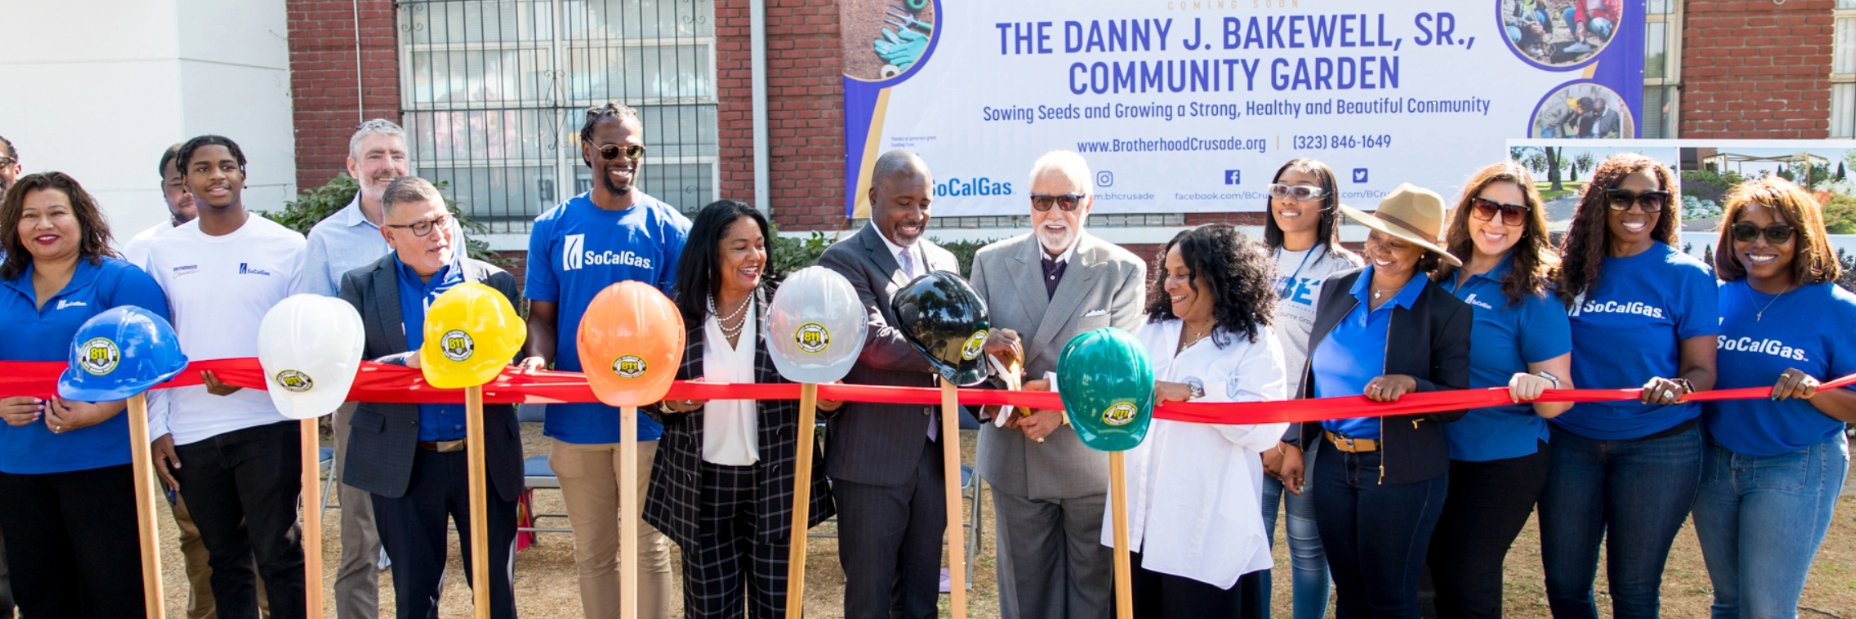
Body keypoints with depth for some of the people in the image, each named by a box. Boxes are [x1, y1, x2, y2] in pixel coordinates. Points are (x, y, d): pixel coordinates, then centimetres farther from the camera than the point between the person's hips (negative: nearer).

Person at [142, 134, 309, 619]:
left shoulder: (286, 246, -2)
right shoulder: (163, 252, 7)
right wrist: (156, 428, 4)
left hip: (267, 426, -3)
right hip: (190, 433, 3)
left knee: (278, 555, 0)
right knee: (225, 558, 14)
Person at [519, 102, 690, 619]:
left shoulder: (669, 229, -1)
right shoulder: (552, 228, 5)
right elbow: (542, 314, 8)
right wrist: (538, 358, -13)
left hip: (647, 416, -2)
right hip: (575, 417, 2)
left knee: (647, 546, 9)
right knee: (592, 551, 14)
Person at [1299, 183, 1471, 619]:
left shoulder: (1447, 313, -10)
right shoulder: (1336, 289, 4)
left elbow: (1456, 403, -9)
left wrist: (1410, 384, -28)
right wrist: (1298, 440, 15)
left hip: (1402, 473, -5)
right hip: (1333, 463, 5)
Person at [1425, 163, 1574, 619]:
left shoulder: (1534, 295, -12)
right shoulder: (1440, 278, 0)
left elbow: (1558, 400, -15)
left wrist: (1540, 387, -35)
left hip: (1504, 462, -4)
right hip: (1439, 454, 5)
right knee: (1441, 574, 16)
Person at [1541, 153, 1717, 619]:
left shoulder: (1686, 275, -4)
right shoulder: (1571, 270, 3)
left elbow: (1702, 370, -6)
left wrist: (1676, 387, -26)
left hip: (1657, 448, -2)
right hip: (1571, 441, 3)